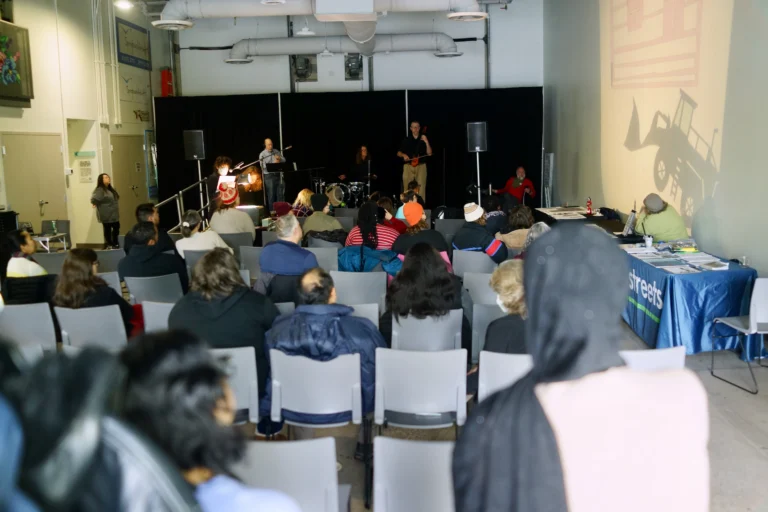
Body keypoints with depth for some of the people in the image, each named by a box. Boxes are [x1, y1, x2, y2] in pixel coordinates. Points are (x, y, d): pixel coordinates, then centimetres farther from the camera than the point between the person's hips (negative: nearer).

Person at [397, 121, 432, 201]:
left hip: (421, 166, -1)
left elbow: (429, 153, 1)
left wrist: (426, 142, -10)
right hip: (408, 166, 1)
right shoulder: (406, 140, 12)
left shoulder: (423, 139, 10)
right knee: (407, 189, -7)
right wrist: (403, 155, -6)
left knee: (421, 189, -12)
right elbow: (399, 153, 15)